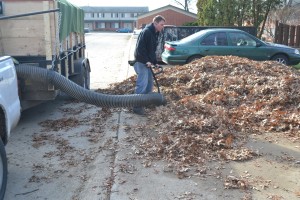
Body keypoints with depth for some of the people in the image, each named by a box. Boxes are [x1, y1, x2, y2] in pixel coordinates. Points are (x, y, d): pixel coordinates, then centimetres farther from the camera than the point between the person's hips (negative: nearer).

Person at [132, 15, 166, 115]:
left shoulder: (155, 33, 13)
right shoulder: (146, 32, -18)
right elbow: (140, 48, -23)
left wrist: (155, 62, 16)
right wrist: (146, 61, -24)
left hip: (147, 61, 10)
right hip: (141, 61, -10)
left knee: (150, 82, 16)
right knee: (142, 83, -11)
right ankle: (137, 106, -6)